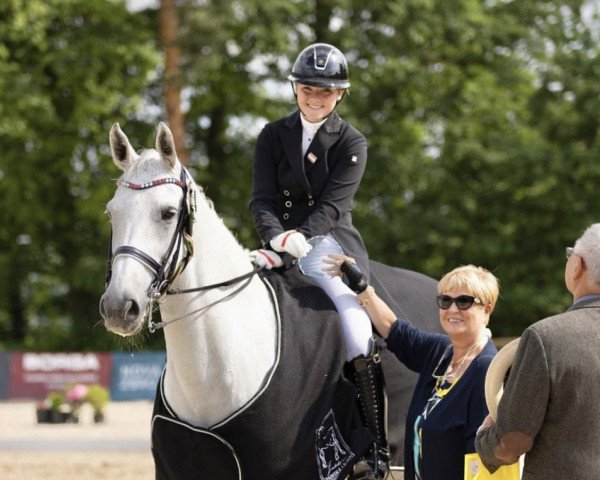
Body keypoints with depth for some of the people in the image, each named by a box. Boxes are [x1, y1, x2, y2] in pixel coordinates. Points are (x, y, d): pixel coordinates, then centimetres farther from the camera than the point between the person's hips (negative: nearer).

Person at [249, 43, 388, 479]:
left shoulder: (351, 143, 1)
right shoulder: (273, 137, 9)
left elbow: (332, 205, -10)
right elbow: (262, 199, -2)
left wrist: (299, 241, -27)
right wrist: (278, 237, -23)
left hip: (331, 243, -3)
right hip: (281, 245, 4)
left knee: (360, 342, -21)